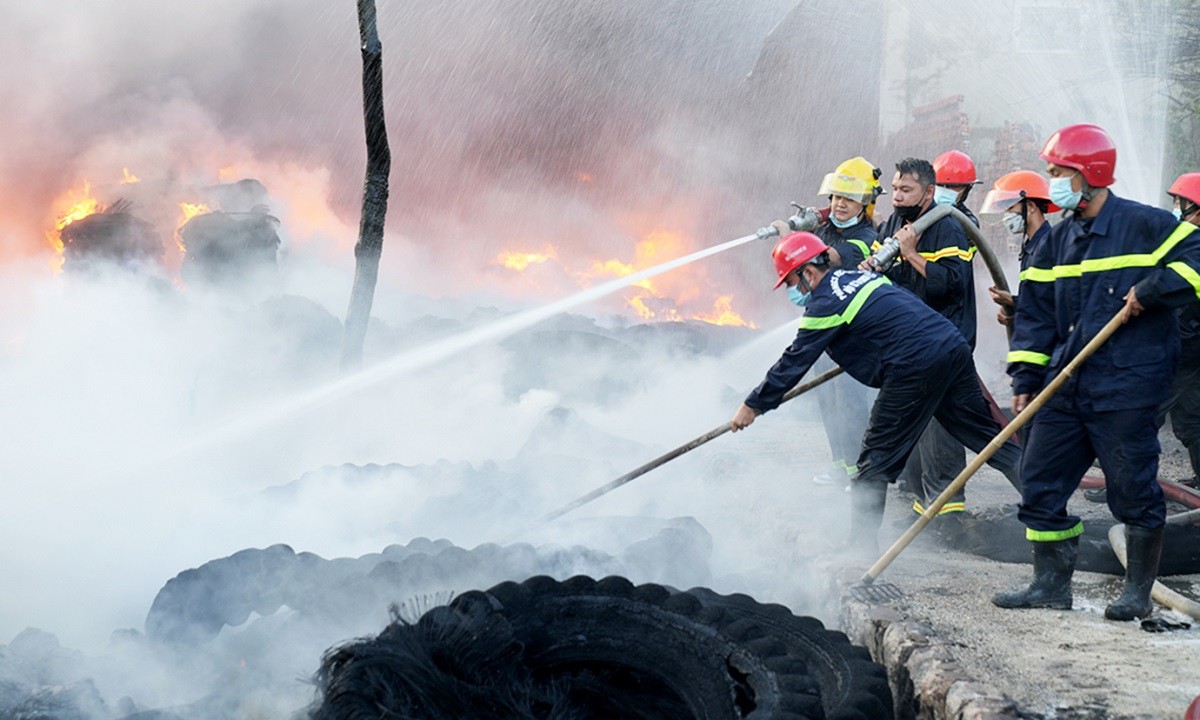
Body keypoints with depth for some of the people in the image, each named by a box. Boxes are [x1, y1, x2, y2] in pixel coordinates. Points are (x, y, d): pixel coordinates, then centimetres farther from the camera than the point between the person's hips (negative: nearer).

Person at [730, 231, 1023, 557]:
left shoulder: (825, 303, -4)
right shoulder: (859, 276, 20)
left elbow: (795, 361, -1)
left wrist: (753, 406, 6)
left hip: (916, 368, -8)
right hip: (954, 345, 8)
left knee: (875, 460, 1)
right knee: (986, 433, 12)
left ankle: (862, 548, 4)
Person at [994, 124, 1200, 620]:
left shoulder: (1144, 225, -5)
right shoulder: (1059, 239, 14)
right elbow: (1035, 311, 15)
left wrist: (1151, 290, -17)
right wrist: (1026, 379, 8)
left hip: (1127, 385, -7)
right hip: (1067, 384, 7)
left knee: (1133, 489, -1)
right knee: (1040, 482, 6)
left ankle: (1138, 592, 13)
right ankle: (1051, 585, 17)